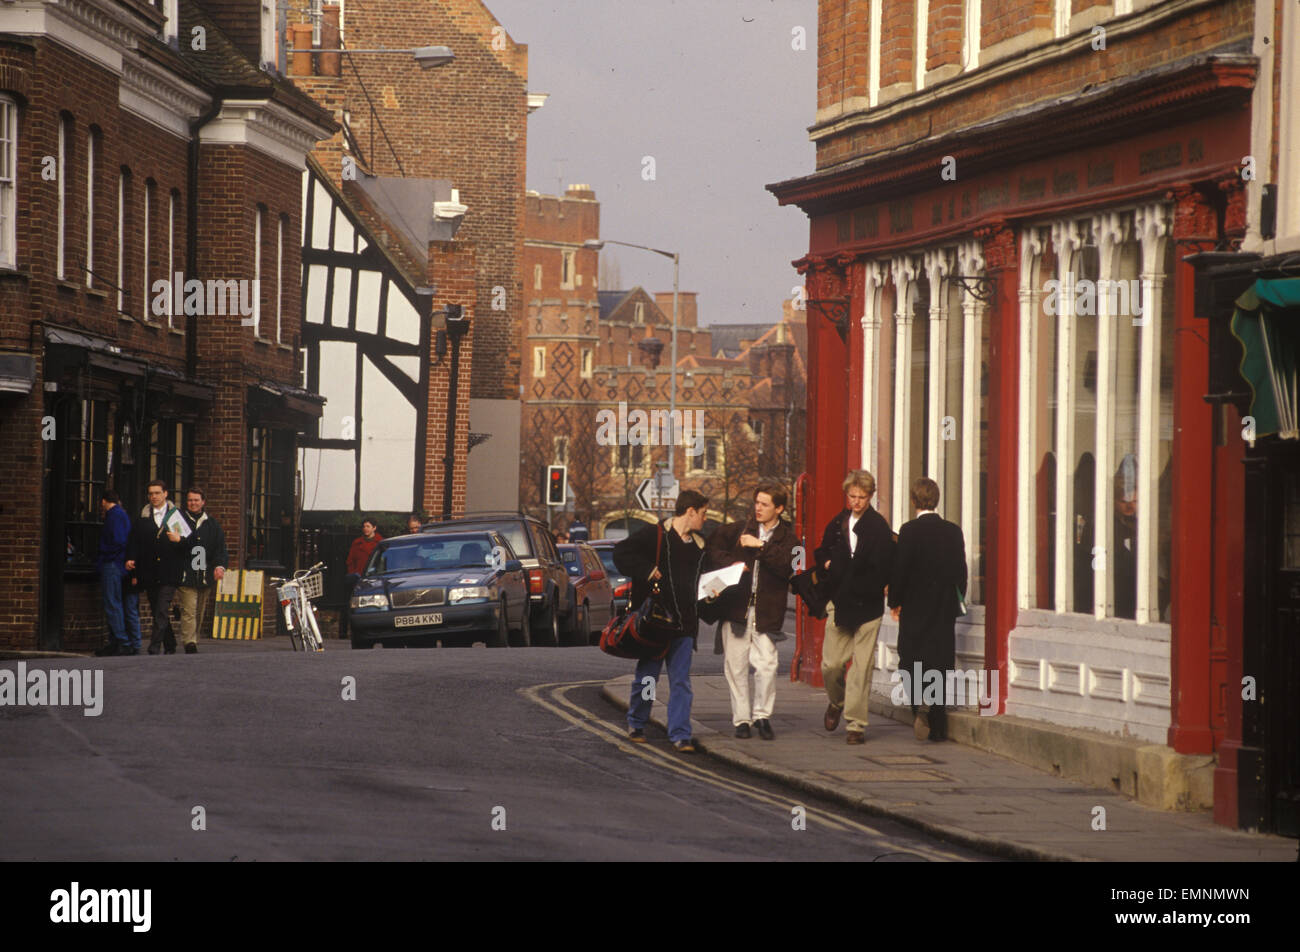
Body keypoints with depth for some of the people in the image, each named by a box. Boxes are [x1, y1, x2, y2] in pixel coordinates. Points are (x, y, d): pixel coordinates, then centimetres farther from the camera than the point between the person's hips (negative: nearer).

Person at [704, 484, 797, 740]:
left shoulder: (787, 538, 5)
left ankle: (762, 714, 5)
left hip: (767, 611, -2)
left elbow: (788, 566, -11)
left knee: (767, 665, -11)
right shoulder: (739, 530, 12)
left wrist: (761, 546, -13)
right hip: (735, 607, 2)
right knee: (735, 666, 2)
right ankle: (741, 718, 11)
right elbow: (712, 549, 13)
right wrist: (730, 563, -4)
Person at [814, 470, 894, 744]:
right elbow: (820, 553, 25)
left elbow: (882, 570, -12)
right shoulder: (837, 524, 11)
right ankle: (836, 703, 33)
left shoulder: (879, 527, -6)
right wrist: (827, 563, 3)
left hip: (867, 607, -4)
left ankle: (856, 725, 2)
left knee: (861, 668, -4)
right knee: (831, 664, 3)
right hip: (839, 605, 4)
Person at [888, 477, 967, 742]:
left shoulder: (909, 531, -11)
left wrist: (895, 601, 3)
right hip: (944, 610, 3)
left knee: (910, 661, 6)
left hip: (914, 606, -3)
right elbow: (961, 570, 5)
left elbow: (899, 569, -10)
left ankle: (917, 708, -18)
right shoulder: (953, 531, 1)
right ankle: (939, 726, 6)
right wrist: (957, 601, 17)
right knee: (941, 663, 8)